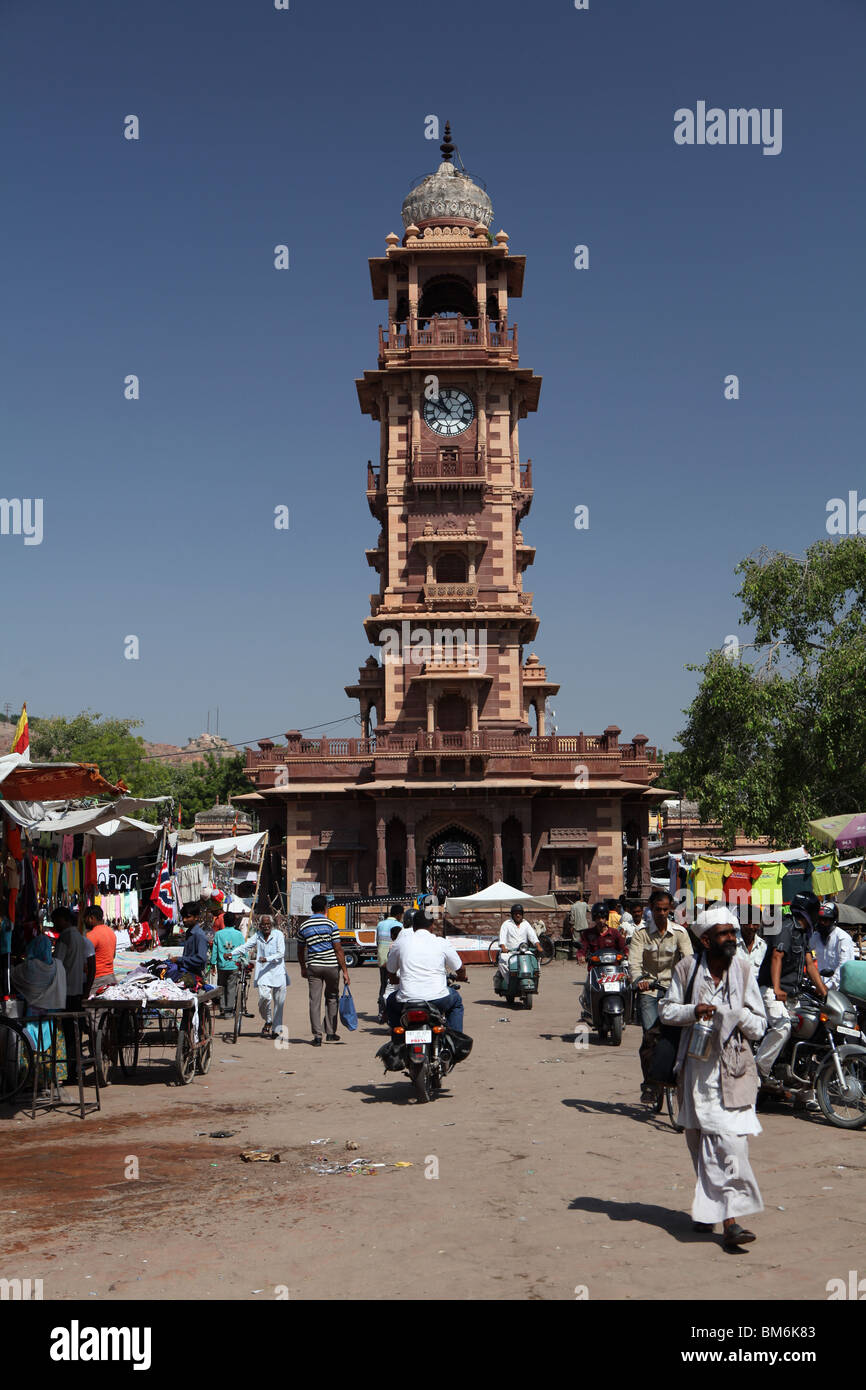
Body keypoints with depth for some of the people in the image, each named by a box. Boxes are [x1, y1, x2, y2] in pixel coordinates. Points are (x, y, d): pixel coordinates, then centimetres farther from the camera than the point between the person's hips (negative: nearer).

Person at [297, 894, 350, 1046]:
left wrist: (303, 969, 26)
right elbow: (338, 950, -8)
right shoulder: (331, 925, -7)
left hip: (313, 967, 2)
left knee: (315, 1001, 3)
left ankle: (317, 1036, -1)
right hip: (331, 965, -1)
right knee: (332, 998, 15)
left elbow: (300, 951, 12)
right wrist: (345, 971, -4)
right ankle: (331, 1032, 17)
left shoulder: (303, 926, 3)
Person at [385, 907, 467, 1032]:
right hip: (438, 1000, 0)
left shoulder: (400, 942, 5)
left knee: (391, 1001, 34)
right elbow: (461, 970, 15)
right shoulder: (442, 943, 3)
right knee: (456, 1000, 31)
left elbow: (391, 976, 16)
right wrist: (461, 977, 39)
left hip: (407, 1000, 1)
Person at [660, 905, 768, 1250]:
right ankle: (707, 1208, 27)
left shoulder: (743, 973, 1)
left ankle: (729, 1221, -9)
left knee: (730, 1144, -10)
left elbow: (760, 1026, 4)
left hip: (733, 1069, -1)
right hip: (696, 1068, 1)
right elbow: (666, 1010, 7)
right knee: (700, 1144, 10)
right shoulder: (686, 970, 0)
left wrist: (739, 1015, -16)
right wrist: (693, 1011, -12)